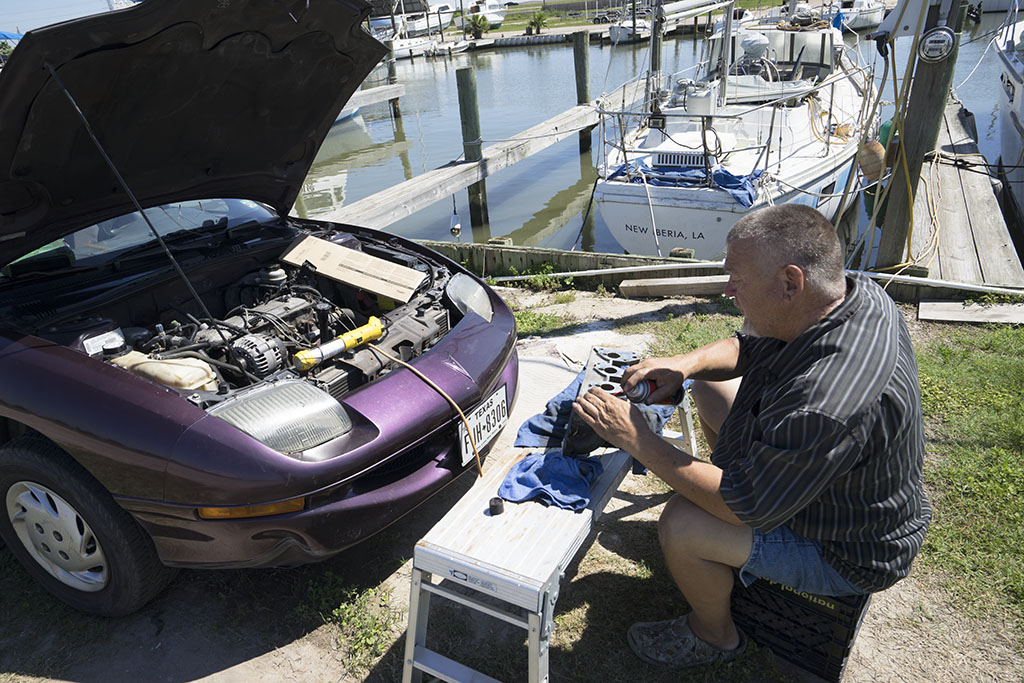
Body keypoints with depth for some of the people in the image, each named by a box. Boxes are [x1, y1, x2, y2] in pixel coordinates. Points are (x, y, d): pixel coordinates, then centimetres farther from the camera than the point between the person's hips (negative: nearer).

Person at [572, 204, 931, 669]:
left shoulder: (828, 403, -43)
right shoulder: (854, 292, -14)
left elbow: (742, 506, -32)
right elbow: (752, 347, 2)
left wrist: (638, 442, -28)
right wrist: (686, 364, -17)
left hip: (848, 549, -8)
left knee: (681, 525, -25)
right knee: (709, 387, 11)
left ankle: (714, 637, 10)